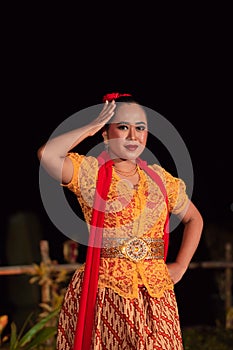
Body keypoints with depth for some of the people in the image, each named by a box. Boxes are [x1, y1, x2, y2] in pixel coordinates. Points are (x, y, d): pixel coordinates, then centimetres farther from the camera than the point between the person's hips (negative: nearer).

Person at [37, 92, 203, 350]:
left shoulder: (159, 178, 12)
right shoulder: (90, 172, -2)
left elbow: (194, 219, 24)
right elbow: (46, 154, -21)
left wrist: (180, 266, 11)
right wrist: (91, 127, -8)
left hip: (155, 292, 4)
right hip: (104, 290, -4)